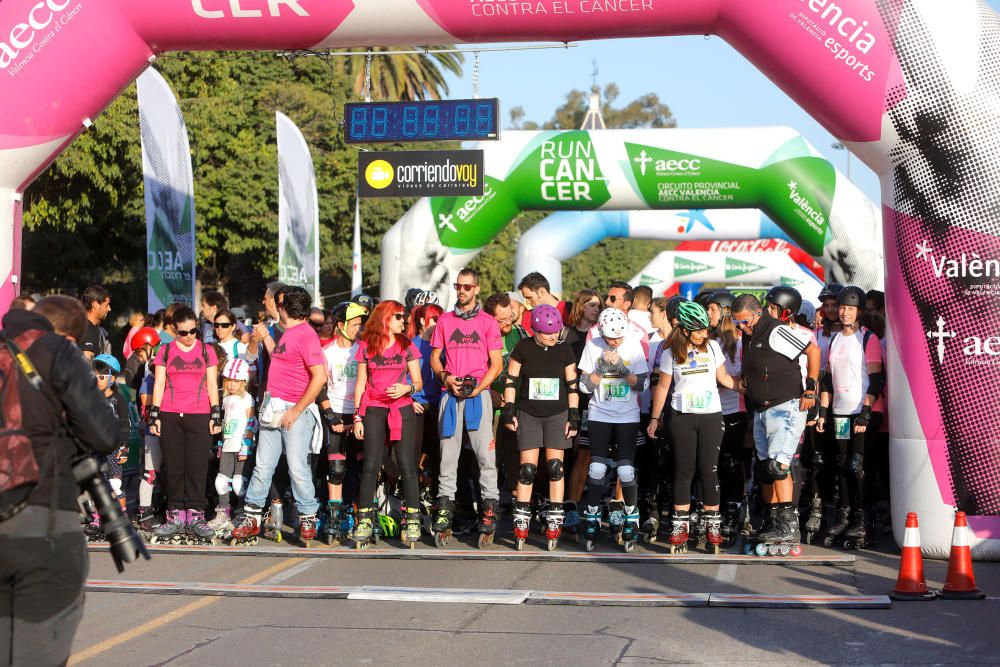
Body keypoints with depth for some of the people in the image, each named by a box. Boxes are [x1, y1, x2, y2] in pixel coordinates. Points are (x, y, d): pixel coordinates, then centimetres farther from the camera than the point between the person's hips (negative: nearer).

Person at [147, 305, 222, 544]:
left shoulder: (206, 351, 11)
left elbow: (212, 384, 10)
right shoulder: (165, 351, 10)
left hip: (199, 416, 0)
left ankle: (195, 515, -1)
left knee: (197, 466, -4)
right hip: (170, 416, 1)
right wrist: (154, 414, 0)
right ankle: (175, 515, 4)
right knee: (174, 467, 0)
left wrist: (216, 414, 2)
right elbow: (158, 384, 8)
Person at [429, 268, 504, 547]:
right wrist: (446, 378, -5)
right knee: (448, 454, 1)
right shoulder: (444, 321, 14)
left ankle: (489, 510, -6)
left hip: (479, 394, -2)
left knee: (485, 453, -8)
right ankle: (444, 515, 3)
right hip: (450, 394, 2)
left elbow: (497, 363, 3)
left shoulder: (488, 322, 7)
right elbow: (435, 357, 15)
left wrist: (478, 388, -10)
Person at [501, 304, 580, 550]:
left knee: (555, 466, -1)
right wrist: (509, 410, -3)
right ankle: (521, 521, 5)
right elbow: (511, 380, 1)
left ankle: (554, 521, 5)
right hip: (528, 415, -1)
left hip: (557, 414, 1)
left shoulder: (564, 350, -1)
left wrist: (574, 416, 0)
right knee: (527, 468, -3)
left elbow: (572, 386, 4)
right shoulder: (523, 348, -4)